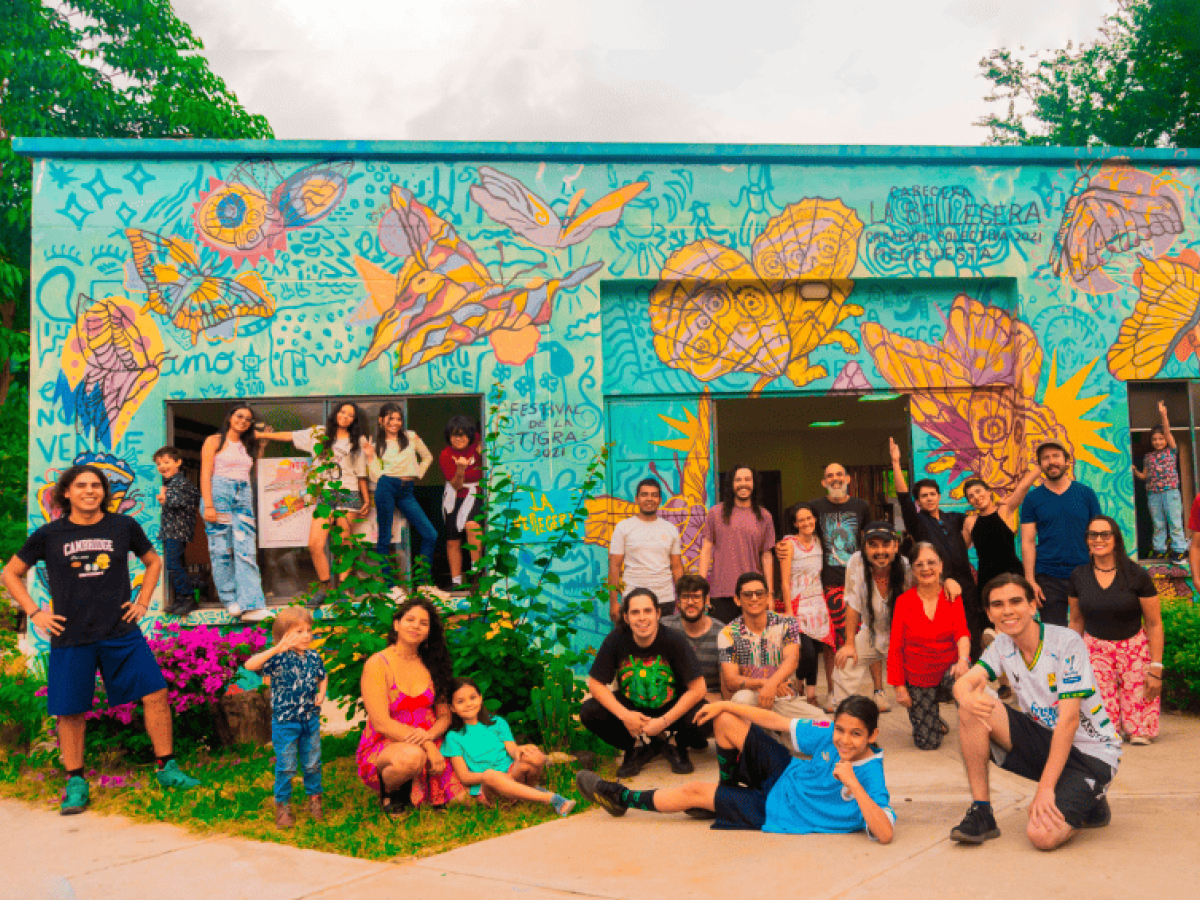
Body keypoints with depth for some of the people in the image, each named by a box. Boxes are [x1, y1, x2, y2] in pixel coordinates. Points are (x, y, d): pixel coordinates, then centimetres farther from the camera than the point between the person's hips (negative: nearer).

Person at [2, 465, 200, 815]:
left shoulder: (123, 527, 3)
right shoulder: (49, 535, 1)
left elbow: (153, 561, 19)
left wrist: (142, 602, 7)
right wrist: (34, 612, 2)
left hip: (121, 633, 1)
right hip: (70, 638, 0)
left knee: (156, 694, -4)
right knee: (71, 712, 6)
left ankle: (167, 769, 11)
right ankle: (75, 783, 25)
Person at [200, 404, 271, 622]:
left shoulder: (247, 445, 21)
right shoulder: (214, 441, 4)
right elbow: (205, 474, -4)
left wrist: (261, 443, 19)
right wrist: (208, 505, -15)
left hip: (244, 497, 4)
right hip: (219, 494, -4)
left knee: (246, 550, -6)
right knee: (222, 550, -3)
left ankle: (250, 604, -13)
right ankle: (231, 600, 7)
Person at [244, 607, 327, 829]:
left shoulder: (313, 657, 0)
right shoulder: (278, 658, -16)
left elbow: (322, 678, 21)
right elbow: (250, 665, -33)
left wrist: (321, 694, 3)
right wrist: (276, 649, -43)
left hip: (310, 719, 4)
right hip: (284, 721, -4)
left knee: (312, 763, 14)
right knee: (286, 766, 5)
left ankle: (314, 798, 33)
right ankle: (282, 805, 21)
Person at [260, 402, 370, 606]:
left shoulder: (358, 441, 13)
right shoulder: (318, 434, 14)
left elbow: (361, 474, 14)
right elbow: (290, 436, 20)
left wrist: (367, 500, 13)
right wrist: (263, 435, 19)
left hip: (349, 496, -1)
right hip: (324, 496, 1)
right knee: (315, 545, -10)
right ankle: (325, 587, 4)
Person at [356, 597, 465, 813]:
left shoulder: (430, 666, 9)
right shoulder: (377, 664, -8)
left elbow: (444, 716, 7)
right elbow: (382, 723, -15)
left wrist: (429, 736, -17)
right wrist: (427, 746, -22)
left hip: (429, 748, 6)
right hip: (383, 747, -5)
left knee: (460, 799, -15)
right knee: (412, 756, -40)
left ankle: (410, 790, 14)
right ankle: (388, 792, -6)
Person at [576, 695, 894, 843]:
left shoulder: (871, 780, -29)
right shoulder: (829, 735, -15)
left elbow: (885, 834, -42)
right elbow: (775, 722, -5)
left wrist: (854, 785, -47)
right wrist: (725, 705, -2)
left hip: (777, 813, -5)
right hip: (783, 778, 6)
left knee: (695, 792, -2)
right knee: (725, 720, -1)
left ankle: (621, 798, 24)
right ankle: (727, 790, 28)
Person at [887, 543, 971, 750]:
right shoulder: (904, 601, -4)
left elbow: (962, 632, -15)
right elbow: (895, 648, -2)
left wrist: (963, 659, -36)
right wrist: (899, 686, -7)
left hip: (949, 669, 0)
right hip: (918, 680, 0)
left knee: (961, 677, -38)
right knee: (928, 743, -5)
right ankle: (934, 719, 31)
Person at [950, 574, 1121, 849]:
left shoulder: (1067, 643, -19)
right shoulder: (1002, 645, 0)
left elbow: (1069, 720, -22)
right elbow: (964, 683, -12)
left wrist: (1045, 788, -25)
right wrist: (967, 699, -39)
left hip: (1091, 754, -5)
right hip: (1043, 740, 5)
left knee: (1042, 836, -26)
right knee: (975, 707, -20)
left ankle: (1088, 805, 8)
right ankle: (981, 813, -11)